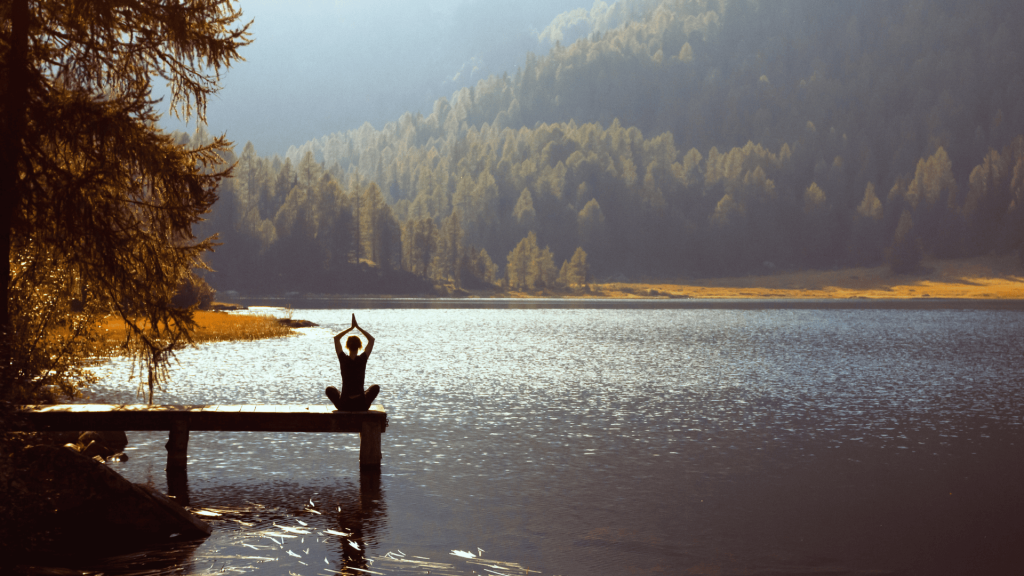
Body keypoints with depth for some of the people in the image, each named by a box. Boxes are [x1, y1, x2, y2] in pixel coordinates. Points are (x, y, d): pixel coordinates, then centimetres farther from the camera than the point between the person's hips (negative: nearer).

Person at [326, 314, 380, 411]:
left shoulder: (344, 359, -8)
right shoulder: (362, 359, -9)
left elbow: (336, 338, 5)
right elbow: (371, 339, 4)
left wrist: (351, 328, 6)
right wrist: (358, 327, 4)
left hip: (344, 405, 0)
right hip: (362, 405, 0)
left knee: (330, 389, 31)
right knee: (375, 387, 29)